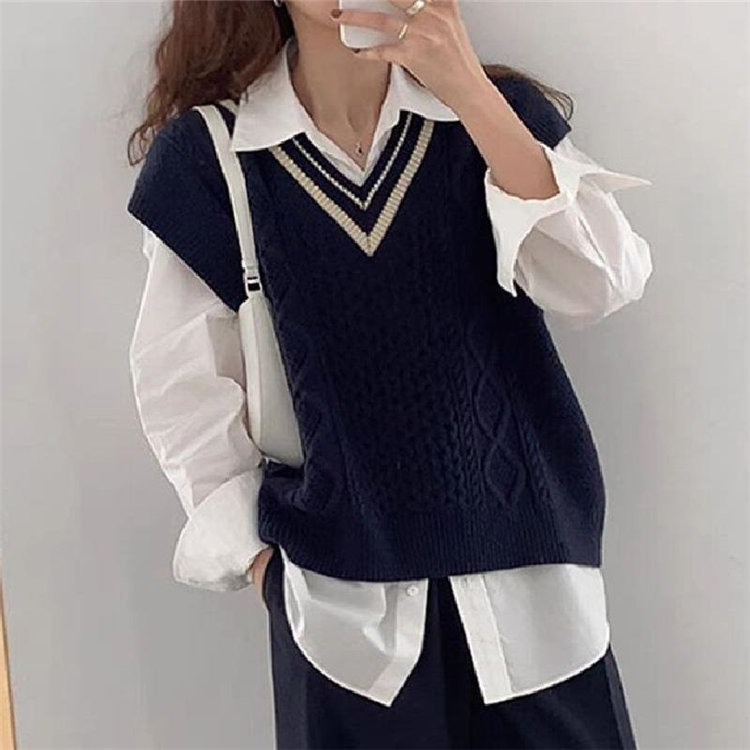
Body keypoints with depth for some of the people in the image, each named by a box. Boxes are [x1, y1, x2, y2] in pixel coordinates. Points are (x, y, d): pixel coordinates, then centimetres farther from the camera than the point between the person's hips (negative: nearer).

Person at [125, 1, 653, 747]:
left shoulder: (497, 110, 0)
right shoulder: (207, 156, -4)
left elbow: (599, 288, -15)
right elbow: (183, 386, 1)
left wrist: (473, 95, -21)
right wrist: (258, 553, -1)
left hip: (527, 567, 2)